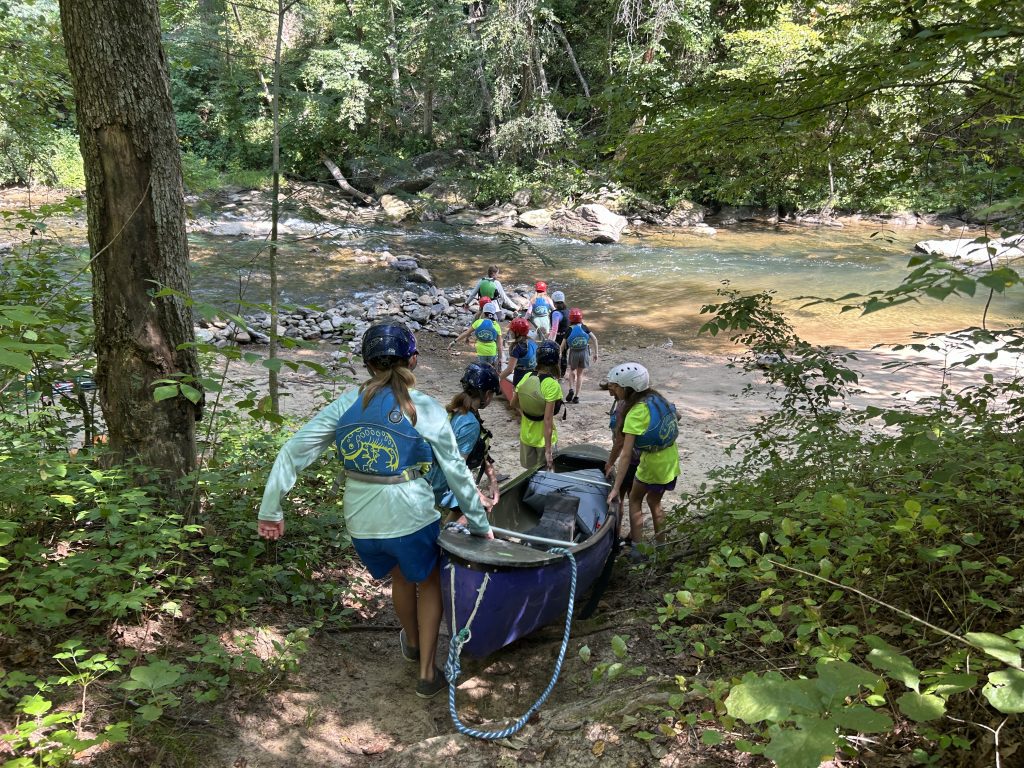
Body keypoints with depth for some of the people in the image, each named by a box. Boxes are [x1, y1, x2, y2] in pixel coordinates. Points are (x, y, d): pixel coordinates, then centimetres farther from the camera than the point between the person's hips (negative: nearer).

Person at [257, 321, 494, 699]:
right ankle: (427, 674, 28)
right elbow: (456, 472, -4)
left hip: (361, 523, 4)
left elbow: (294, 450, -4)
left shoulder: (348, 403, -2)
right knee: (429, 583, 25)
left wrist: (270, 510, 1)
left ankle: (412, 642, 56)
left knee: (401, 577, 33)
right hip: (412, 519, -3)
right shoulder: (426, 410, -10)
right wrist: (480, 523, 6)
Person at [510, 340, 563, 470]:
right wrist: (548, 448, -21)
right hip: (544, 437, -5)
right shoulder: (552, 385, -23)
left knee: (531, 472, 22)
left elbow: (514, 403, 5)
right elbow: (548, 419, -24)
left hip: (526, 435, 5)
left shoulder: (527, 377, -7)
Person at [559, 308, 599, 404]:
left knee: (572, 371, 23)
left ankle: (571, 389, -1)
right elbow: (594, 339, -8)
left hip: (573, 353, -1)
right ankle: (576, 396, 11)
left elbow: (563, 346, -7)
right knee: (580, 374, 13)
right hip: (584, 353, 1)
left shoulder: (569, 330, -9)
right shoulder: (584, 328, -5)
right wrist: (596, 353, -2)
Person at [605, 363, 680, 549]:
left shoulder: (636, 413, -24)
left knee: (634, 499, 15)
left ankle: (636, 546, 16)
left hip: (653, 462, -7)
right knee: (654, 501, 24)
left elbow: (626, 454, -26)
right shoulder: (655, 397, -3)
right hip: (670, 459, 7)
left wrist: (616, 488, -24)